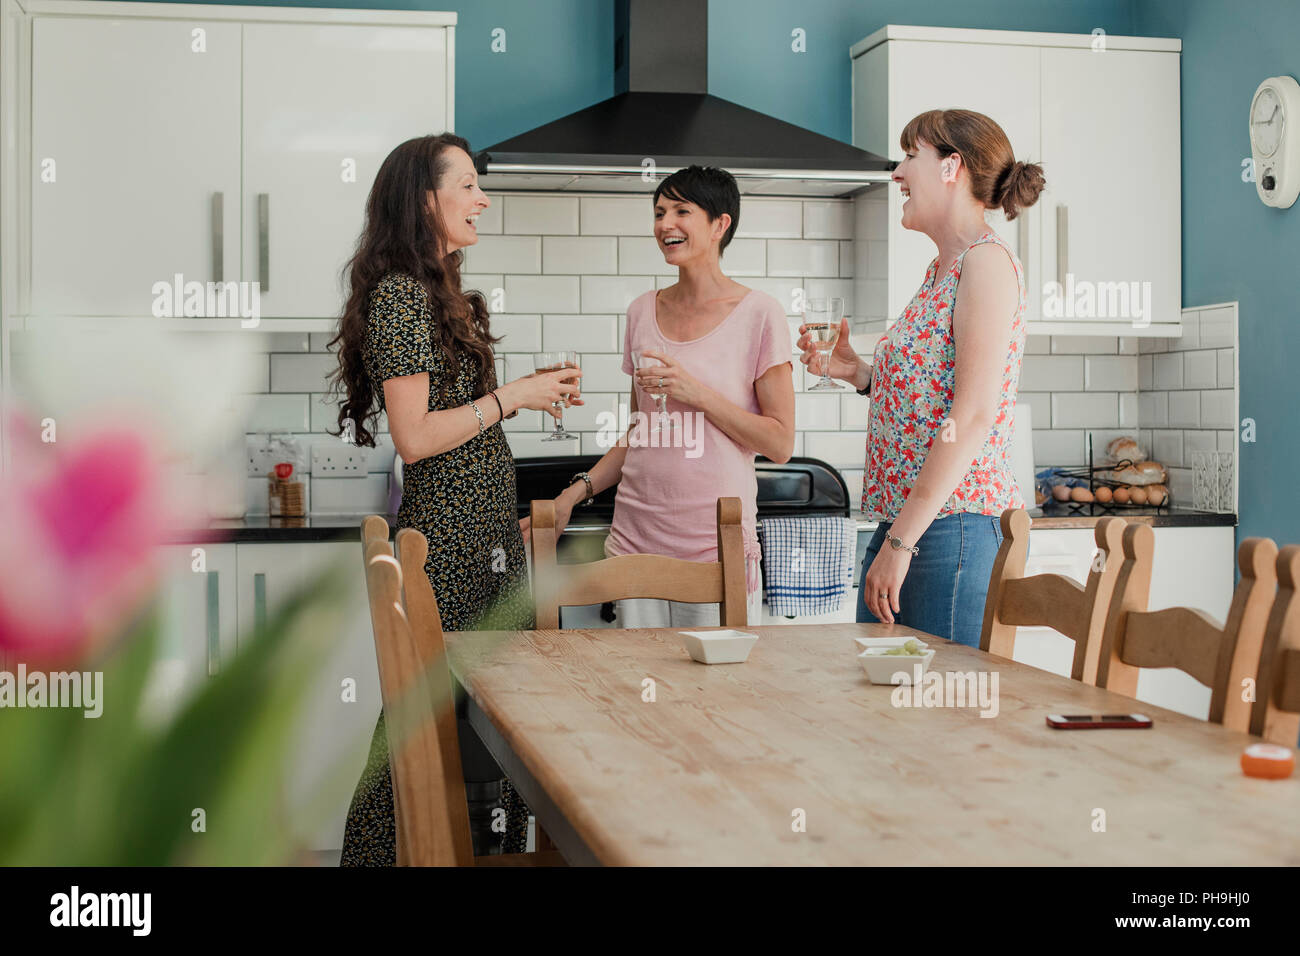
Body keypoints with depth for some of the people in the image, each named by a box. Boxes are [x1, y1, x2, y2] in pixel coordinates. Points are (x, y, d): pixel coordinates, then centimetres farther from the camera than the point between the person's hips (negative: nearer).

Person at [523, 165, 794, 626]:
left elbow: (780, 443, -5)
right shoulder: (643, 312, 11)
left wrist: (695, 392, -14)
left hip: (717, 545, -4)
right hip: (636, 537, 4)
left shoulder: (759, 313, -3)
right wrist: (577, 492, 6)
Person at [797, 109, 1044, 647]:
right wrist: (860, 374, 10)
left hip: (952, 523, -9)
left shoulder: (987, 261, -9)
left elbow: (974, 415, -18)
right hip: (904, 521, 9)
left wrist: (901, 540, -20)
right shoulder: (942, 270, 19)